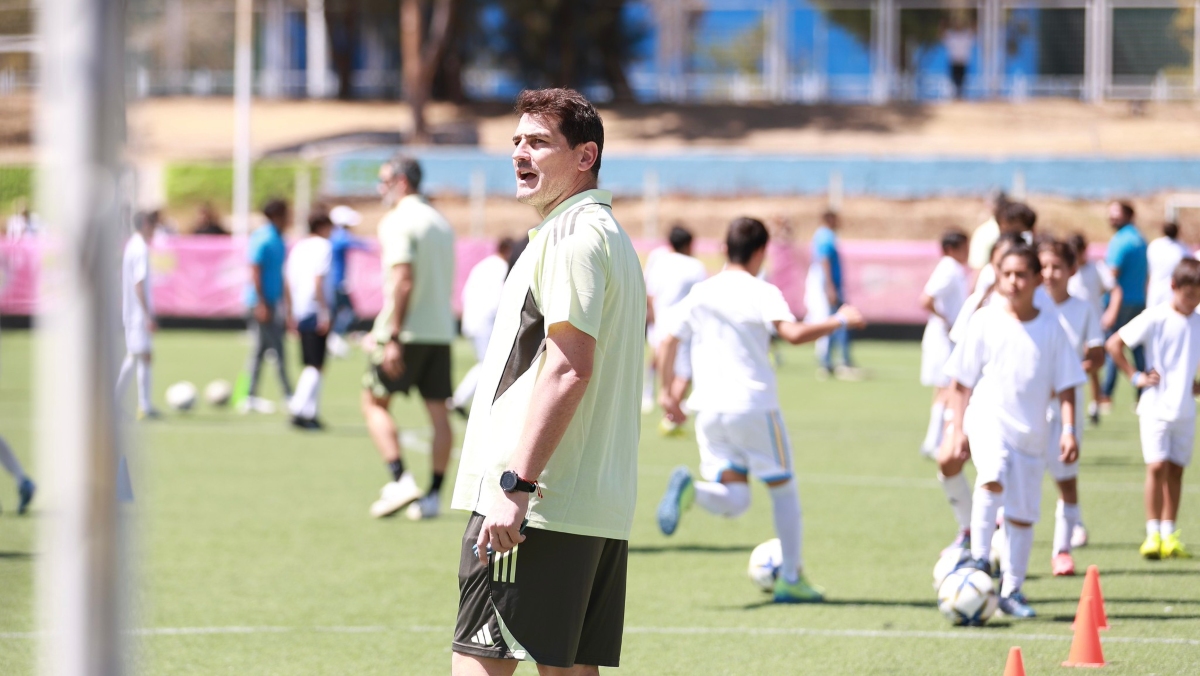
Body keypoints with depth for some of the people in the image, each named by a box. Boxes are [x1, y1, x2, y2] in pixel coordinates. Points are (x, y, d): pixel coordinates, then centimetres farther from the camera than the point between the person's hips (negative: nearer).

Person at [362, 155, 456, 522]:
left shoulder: (398, 222, -10)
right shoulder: (441, 223, 16)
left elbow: (402, 281, -19)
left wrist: (393, 337, -21)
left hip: (408, 330, -7)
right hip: (441, 331, 7)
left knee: (374, 402, 3)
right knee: (438, 412, 5)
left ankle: (400, 479, -11)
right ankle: (432, 496, 6)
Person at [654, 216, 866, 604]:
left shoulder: (699, 293, 10)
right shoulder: (760, 293, -6)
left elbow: (667, 342, 9)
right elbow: (793, 333, -21)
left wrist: (668, 391, 19)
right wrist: (840, 321, -10)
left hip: (708, 409, 4)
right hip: (754, 407, -4)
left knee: (734, 502, 5)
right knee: (782, 486, 13)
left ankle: (689, 489, -27)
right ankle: (791, 579, 14)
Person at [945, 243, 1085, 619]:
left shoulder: (1051, 326, 4)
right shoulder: (985, 321, 0)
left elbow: (1065, 384, 7)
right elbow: (962, 381, 5)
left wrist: (1069, 429, -4)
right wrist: (959, 428, 1)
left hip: (1031, 430, 3)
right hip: (989, 418, -3)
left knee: (1023, 515, 6)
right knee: (993, 478, -32)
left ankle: (1011, 591, 18)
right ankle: (980, 558, -21)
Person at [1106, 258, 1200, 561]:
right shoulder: (1155, 318, -8)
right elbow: (1114, 344, -6)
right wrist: (1135, 376, -7)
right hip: (1155, 407, -4)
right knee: (1157, 466, -11)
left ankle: (1169, 534, 12)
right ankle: (1152, 534, -4)